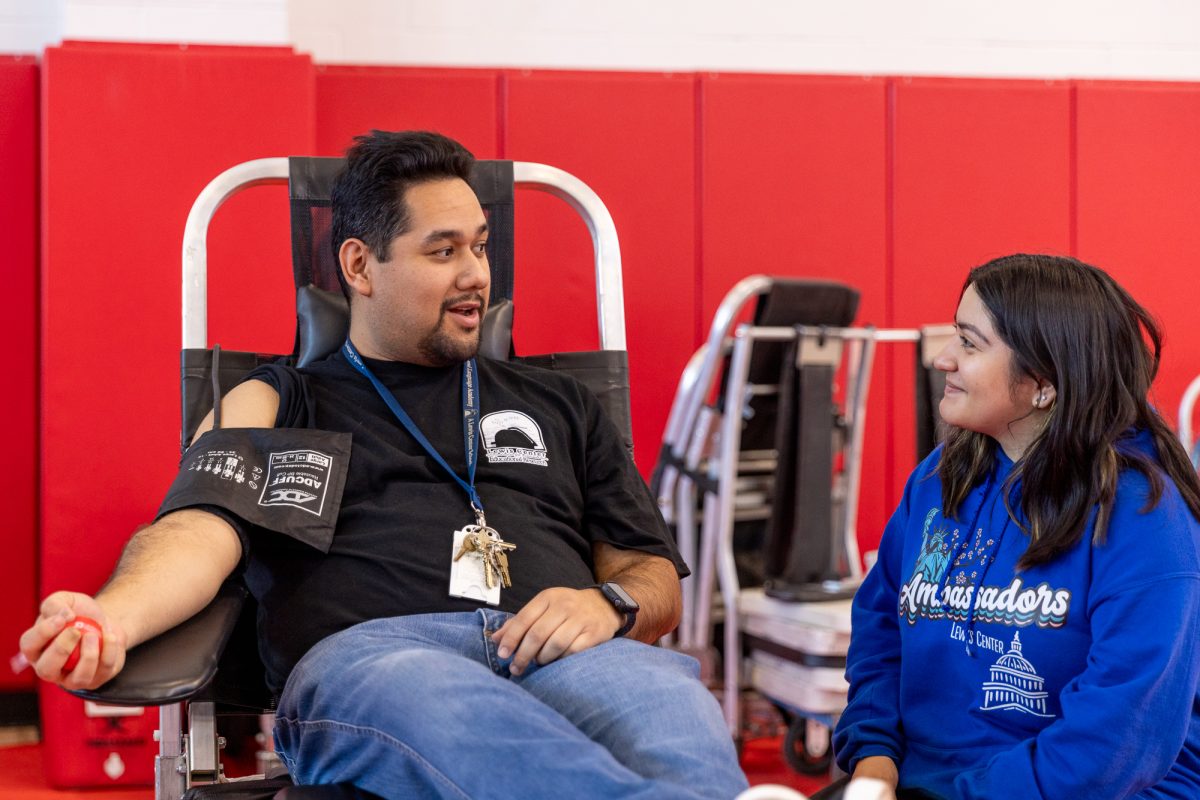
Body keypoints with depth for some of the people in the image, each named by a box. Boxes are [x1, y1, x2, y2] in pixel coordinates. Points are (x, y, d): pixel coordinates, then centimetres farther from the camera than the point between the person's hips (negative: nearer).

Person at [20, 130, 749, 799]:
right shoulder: (276, 404, 25)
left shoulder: (560, 406, 32)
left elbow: (658, 581, 26)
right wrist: (113, 618, -19)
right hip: (365, 650, -3)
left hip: (564, 653, 3)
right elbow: (200, 529, 5)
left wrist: (610, 605, 0)